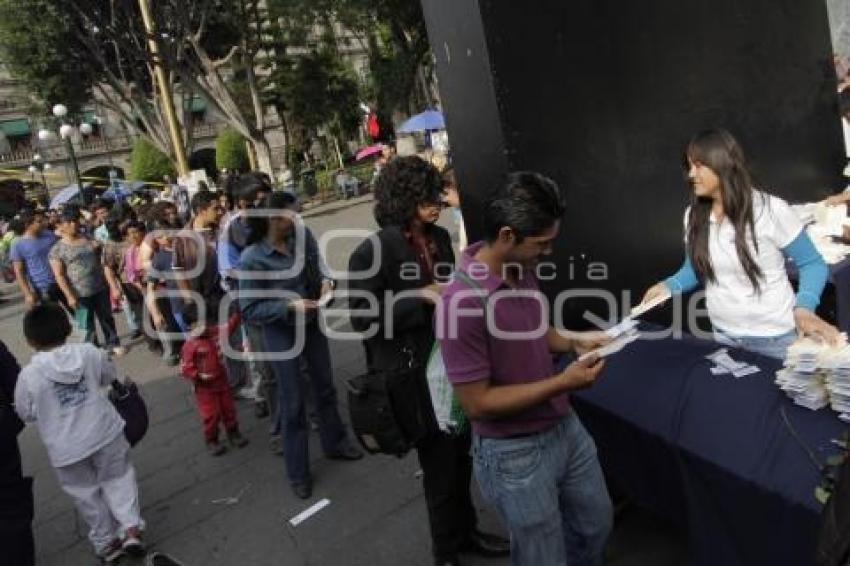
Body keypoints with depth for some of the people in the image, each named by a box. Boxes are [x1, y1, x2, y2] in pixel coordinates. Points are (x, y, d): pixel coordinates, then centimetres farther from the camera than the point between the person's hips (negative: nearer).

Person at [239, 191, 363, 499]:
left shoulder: (303, 235, -12)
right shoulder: (252, 258, -24)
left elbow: (319, 265, 7)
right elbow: (250, 309, -18)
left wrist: (326, 280, -14)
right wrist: (289, 306, -28)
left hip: (312, 322, 5)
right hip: (280, 332, -5)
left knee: (325, 387, 22)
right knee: (292, 402, 6)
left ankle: (334, 443, 46)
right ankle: (297, 471, 25)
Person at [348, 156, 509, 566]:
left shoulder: (439, 237, 4)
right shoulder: (372, 253, -17)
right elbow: (362, 318, -19)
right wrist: (419, 298, -22)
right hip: (415, 373, -7)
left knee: (460, 455, 21)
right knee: (438, 464, 9)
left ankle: (466, 531, 44)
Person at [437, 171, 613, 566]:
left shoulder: (521, 270, -4)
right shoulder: (462, 303, -30)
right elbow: (477, 403, -25)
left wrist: (574, 341, -5)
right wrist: (563, 382, -24)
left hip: (565, 427, 8)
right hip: (515, 454, -8)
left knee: (596, 524, 27)